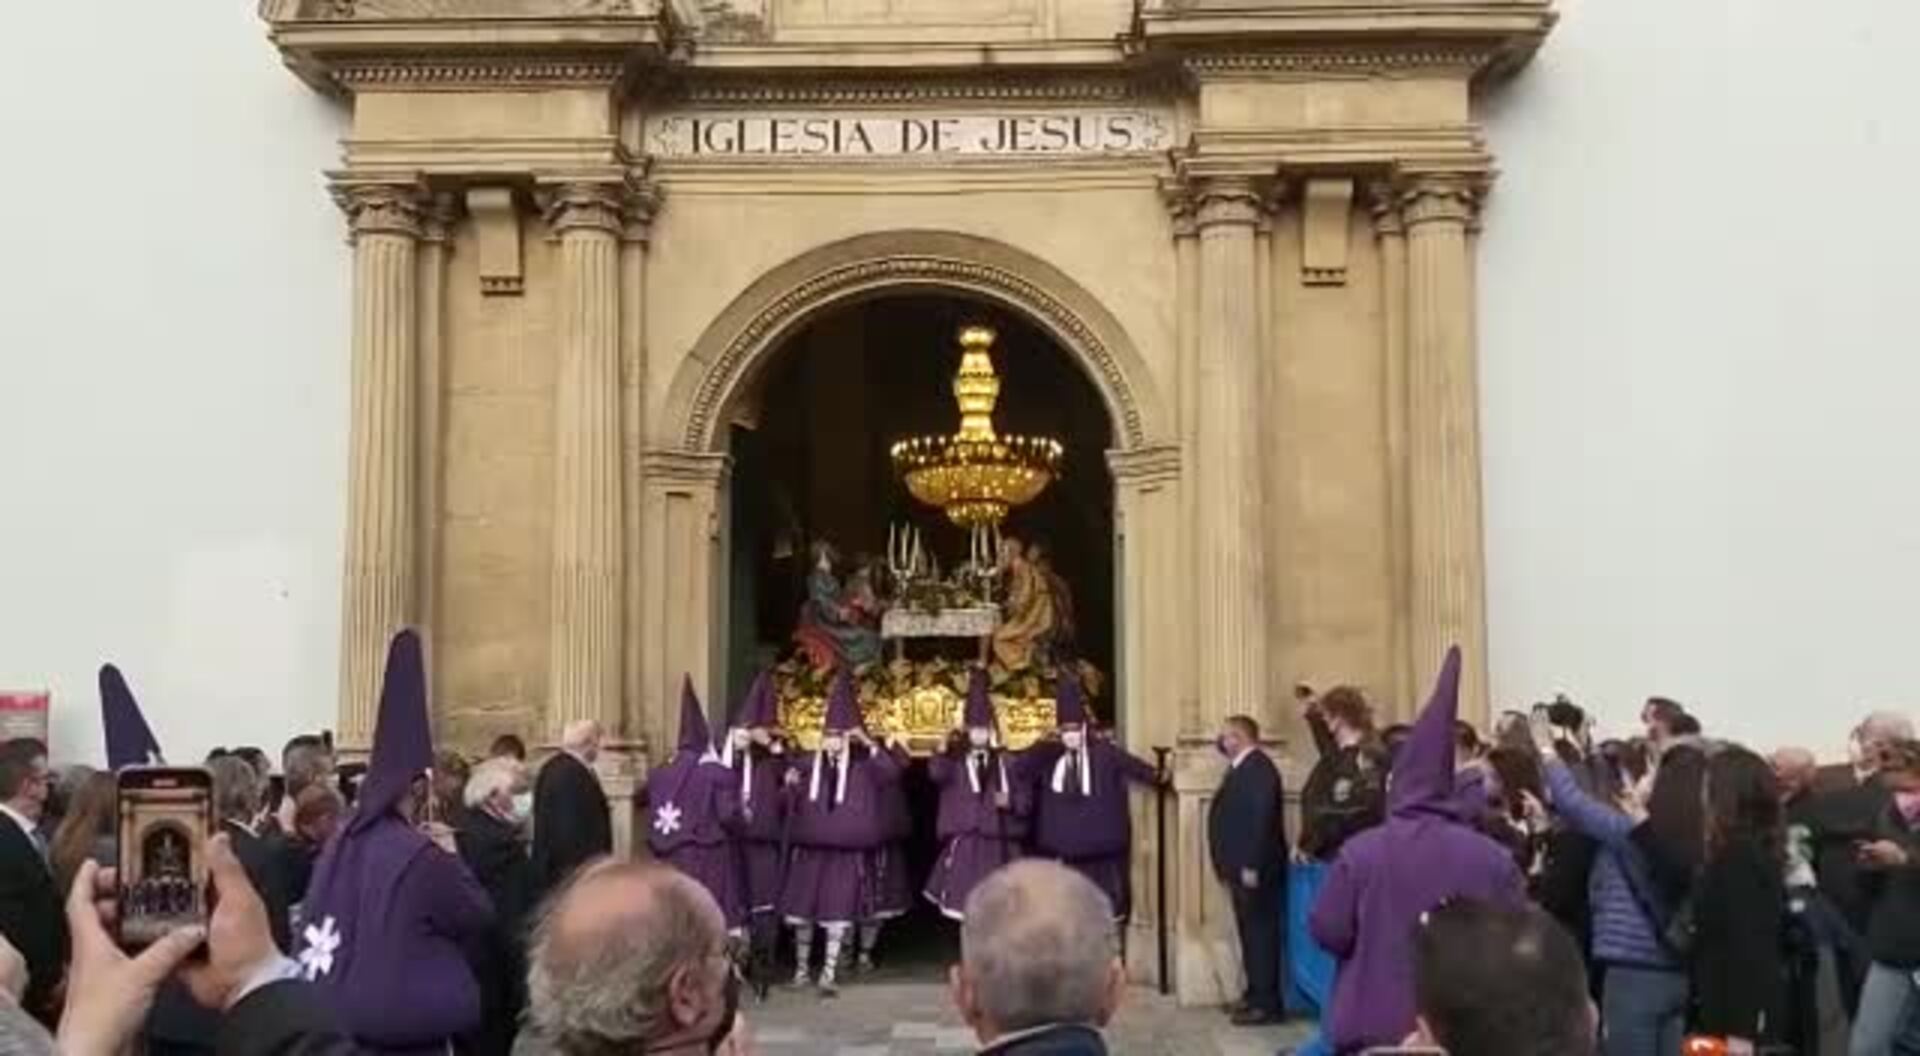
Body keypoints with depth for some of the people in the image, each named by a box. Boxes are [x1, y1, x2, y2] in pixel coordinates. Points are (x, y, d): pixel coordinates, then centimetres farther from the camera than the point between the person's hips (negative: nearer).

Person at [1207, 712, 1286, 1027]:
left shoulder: (1259, 768, -16)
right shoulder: (1242, 768, 15)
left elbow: (1262, 819, -23)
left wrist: (1251, 867, -24)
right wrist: (1228, 864, 16)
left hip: (1256, 869, -10)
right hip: (1242, 867, 10)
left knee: (1261, 932, -6)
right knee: (1251, 932, 15)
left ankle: (1268, 1003, -1)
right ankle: (1255, 994, 23)